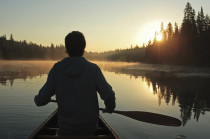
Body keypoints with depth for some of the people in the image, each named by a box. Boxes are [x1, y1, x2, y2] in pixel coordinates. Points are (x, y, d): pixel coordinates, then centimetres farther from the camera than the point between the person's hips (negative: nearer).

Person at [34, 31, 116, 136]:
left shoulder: (57, 69, -9)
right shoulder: (93, 69, -11)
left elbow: (40, 100, -8)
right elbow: (109, 96, -17)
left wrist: (37, 99, 16)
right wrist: (110, 108, 5)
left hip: (65, 129, 1)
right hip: (90, 129, -1)